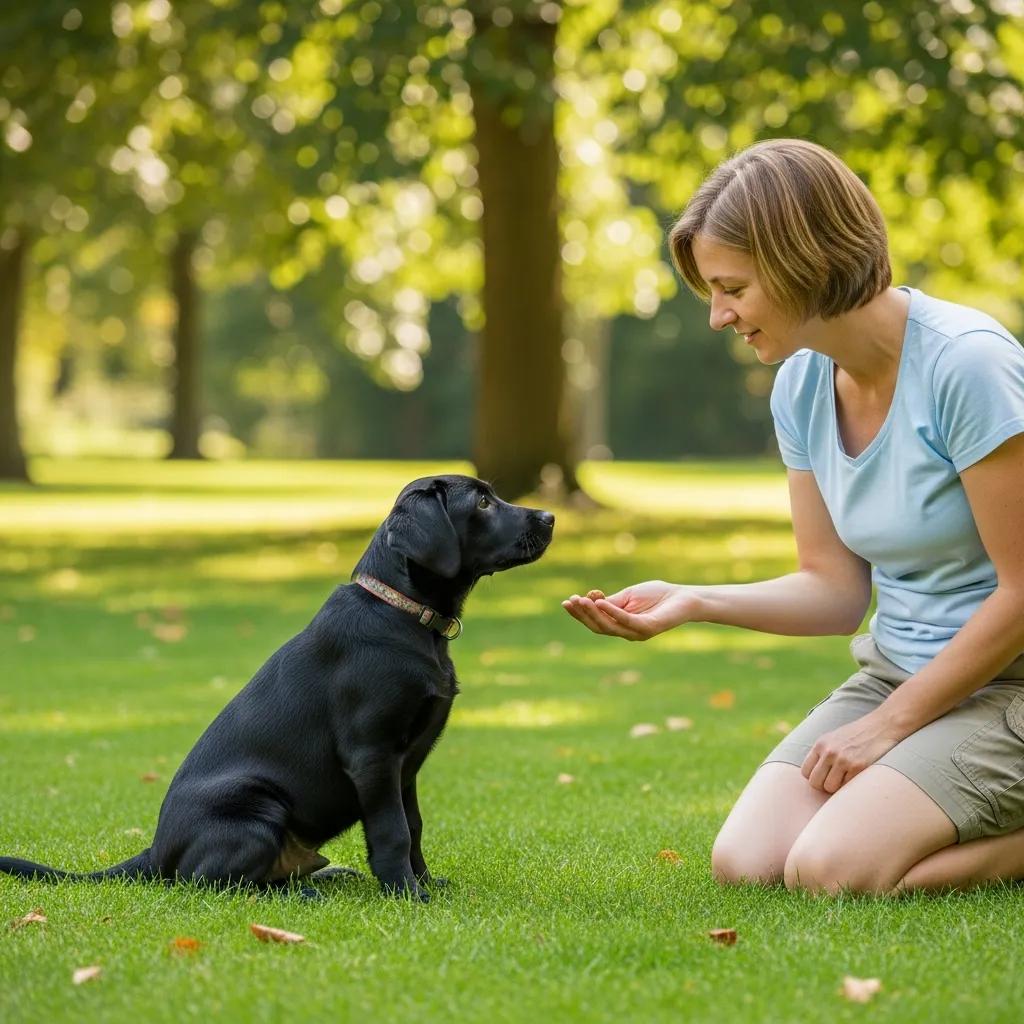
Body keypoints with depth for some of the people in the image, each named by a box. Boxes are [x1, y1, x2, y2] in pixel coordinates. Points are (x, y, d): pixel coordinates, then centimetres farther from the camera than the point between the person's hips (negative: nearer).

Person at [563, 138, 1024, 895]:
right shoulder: (803, 385, 3)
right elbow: (834, 587, 7)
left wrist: (888, 724, -13)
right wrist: (693, 603, -9)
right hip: (896, 672, 7)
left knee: (831, 869, -24)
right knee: (746, 862, -10)